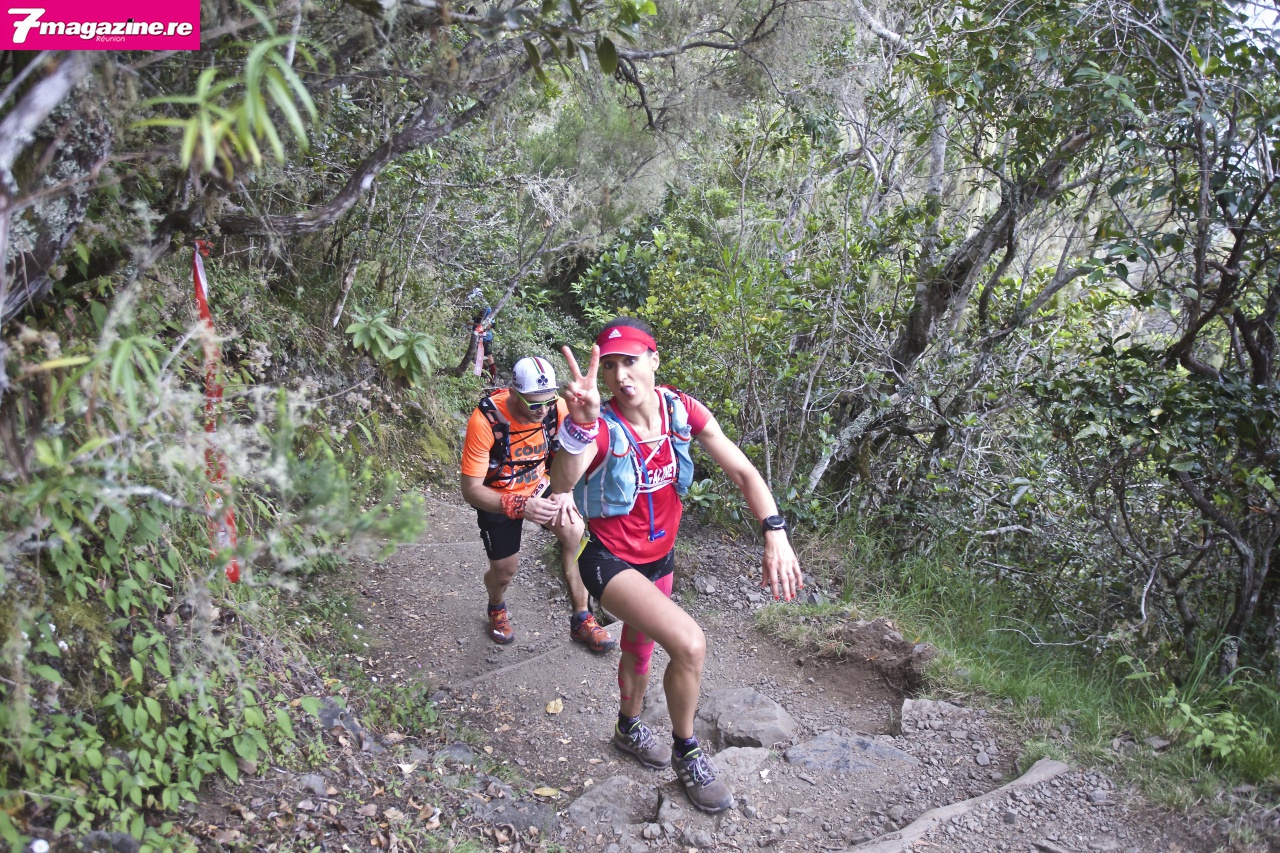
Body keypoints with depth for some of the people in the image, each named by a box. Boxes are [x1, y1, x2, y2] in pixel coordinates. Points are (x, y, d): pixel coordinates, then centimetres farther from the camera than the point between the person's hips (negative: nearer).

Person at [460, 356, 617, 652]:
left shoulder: (557, 408, -24)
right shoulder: (485, 420, -34)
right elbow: (471, 489, -29)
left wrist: (564, 494, -26)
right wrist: (519, 506, -45)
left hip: (538, 486, 2)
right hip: (498, 497, -2)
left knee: (575, 533, -21)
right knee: (505, 570, 5)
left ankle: (581, 620, -5)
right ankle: (497, 607, 44)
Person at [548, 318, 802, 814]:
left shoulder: (682, 411, -13)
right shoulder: (604, 427, -26)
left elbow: (743, 472, -12)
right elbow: (561, 485, -46)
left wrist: (775, 533, -26)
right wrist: (580, 424, -66)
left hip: (659, 556, 6)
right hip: (610, 559, -5)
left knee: (640, 649, 26)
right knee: (689, 643, -23)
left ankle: (629, 728, 56)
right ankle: (687, 754, 3)